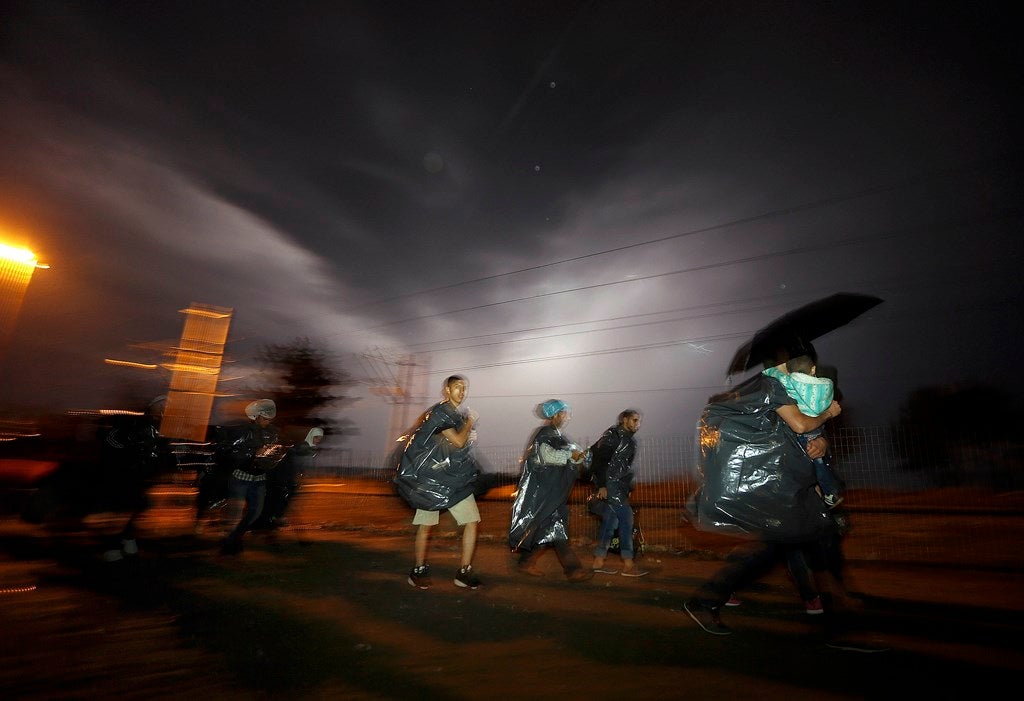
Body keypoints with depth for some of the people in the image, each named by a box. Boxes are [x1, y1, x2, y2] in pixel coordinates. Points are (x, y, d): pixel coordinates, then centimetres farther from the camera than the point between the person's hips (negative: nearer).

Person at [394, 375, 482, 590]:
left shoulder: (461, 414, 12)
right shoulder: (439, 412, -11)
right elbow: (458, 441, -18)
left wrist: (469, 435, 6)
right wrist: (470, 423, -4)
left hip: (457, 478, 7)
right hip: (433, 477, -7)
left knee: (472, 521, 0)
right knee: (425, 525, 4)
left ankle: (464, 572, 8)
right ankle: (418, 571, 20)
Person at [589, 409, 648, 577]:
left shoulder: (630, 440, 17)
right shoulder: (613, 435, -10)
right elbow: (600, 459, -17)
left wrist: (628, 489, 14)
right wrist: (601, 485, -20)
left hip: (619, 485, 9)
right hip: (608, 482, -9)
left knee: (610, 519, 9)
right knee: (626, 517, -9)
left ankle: (598, 561, 17)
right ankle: (628, 565, -3)